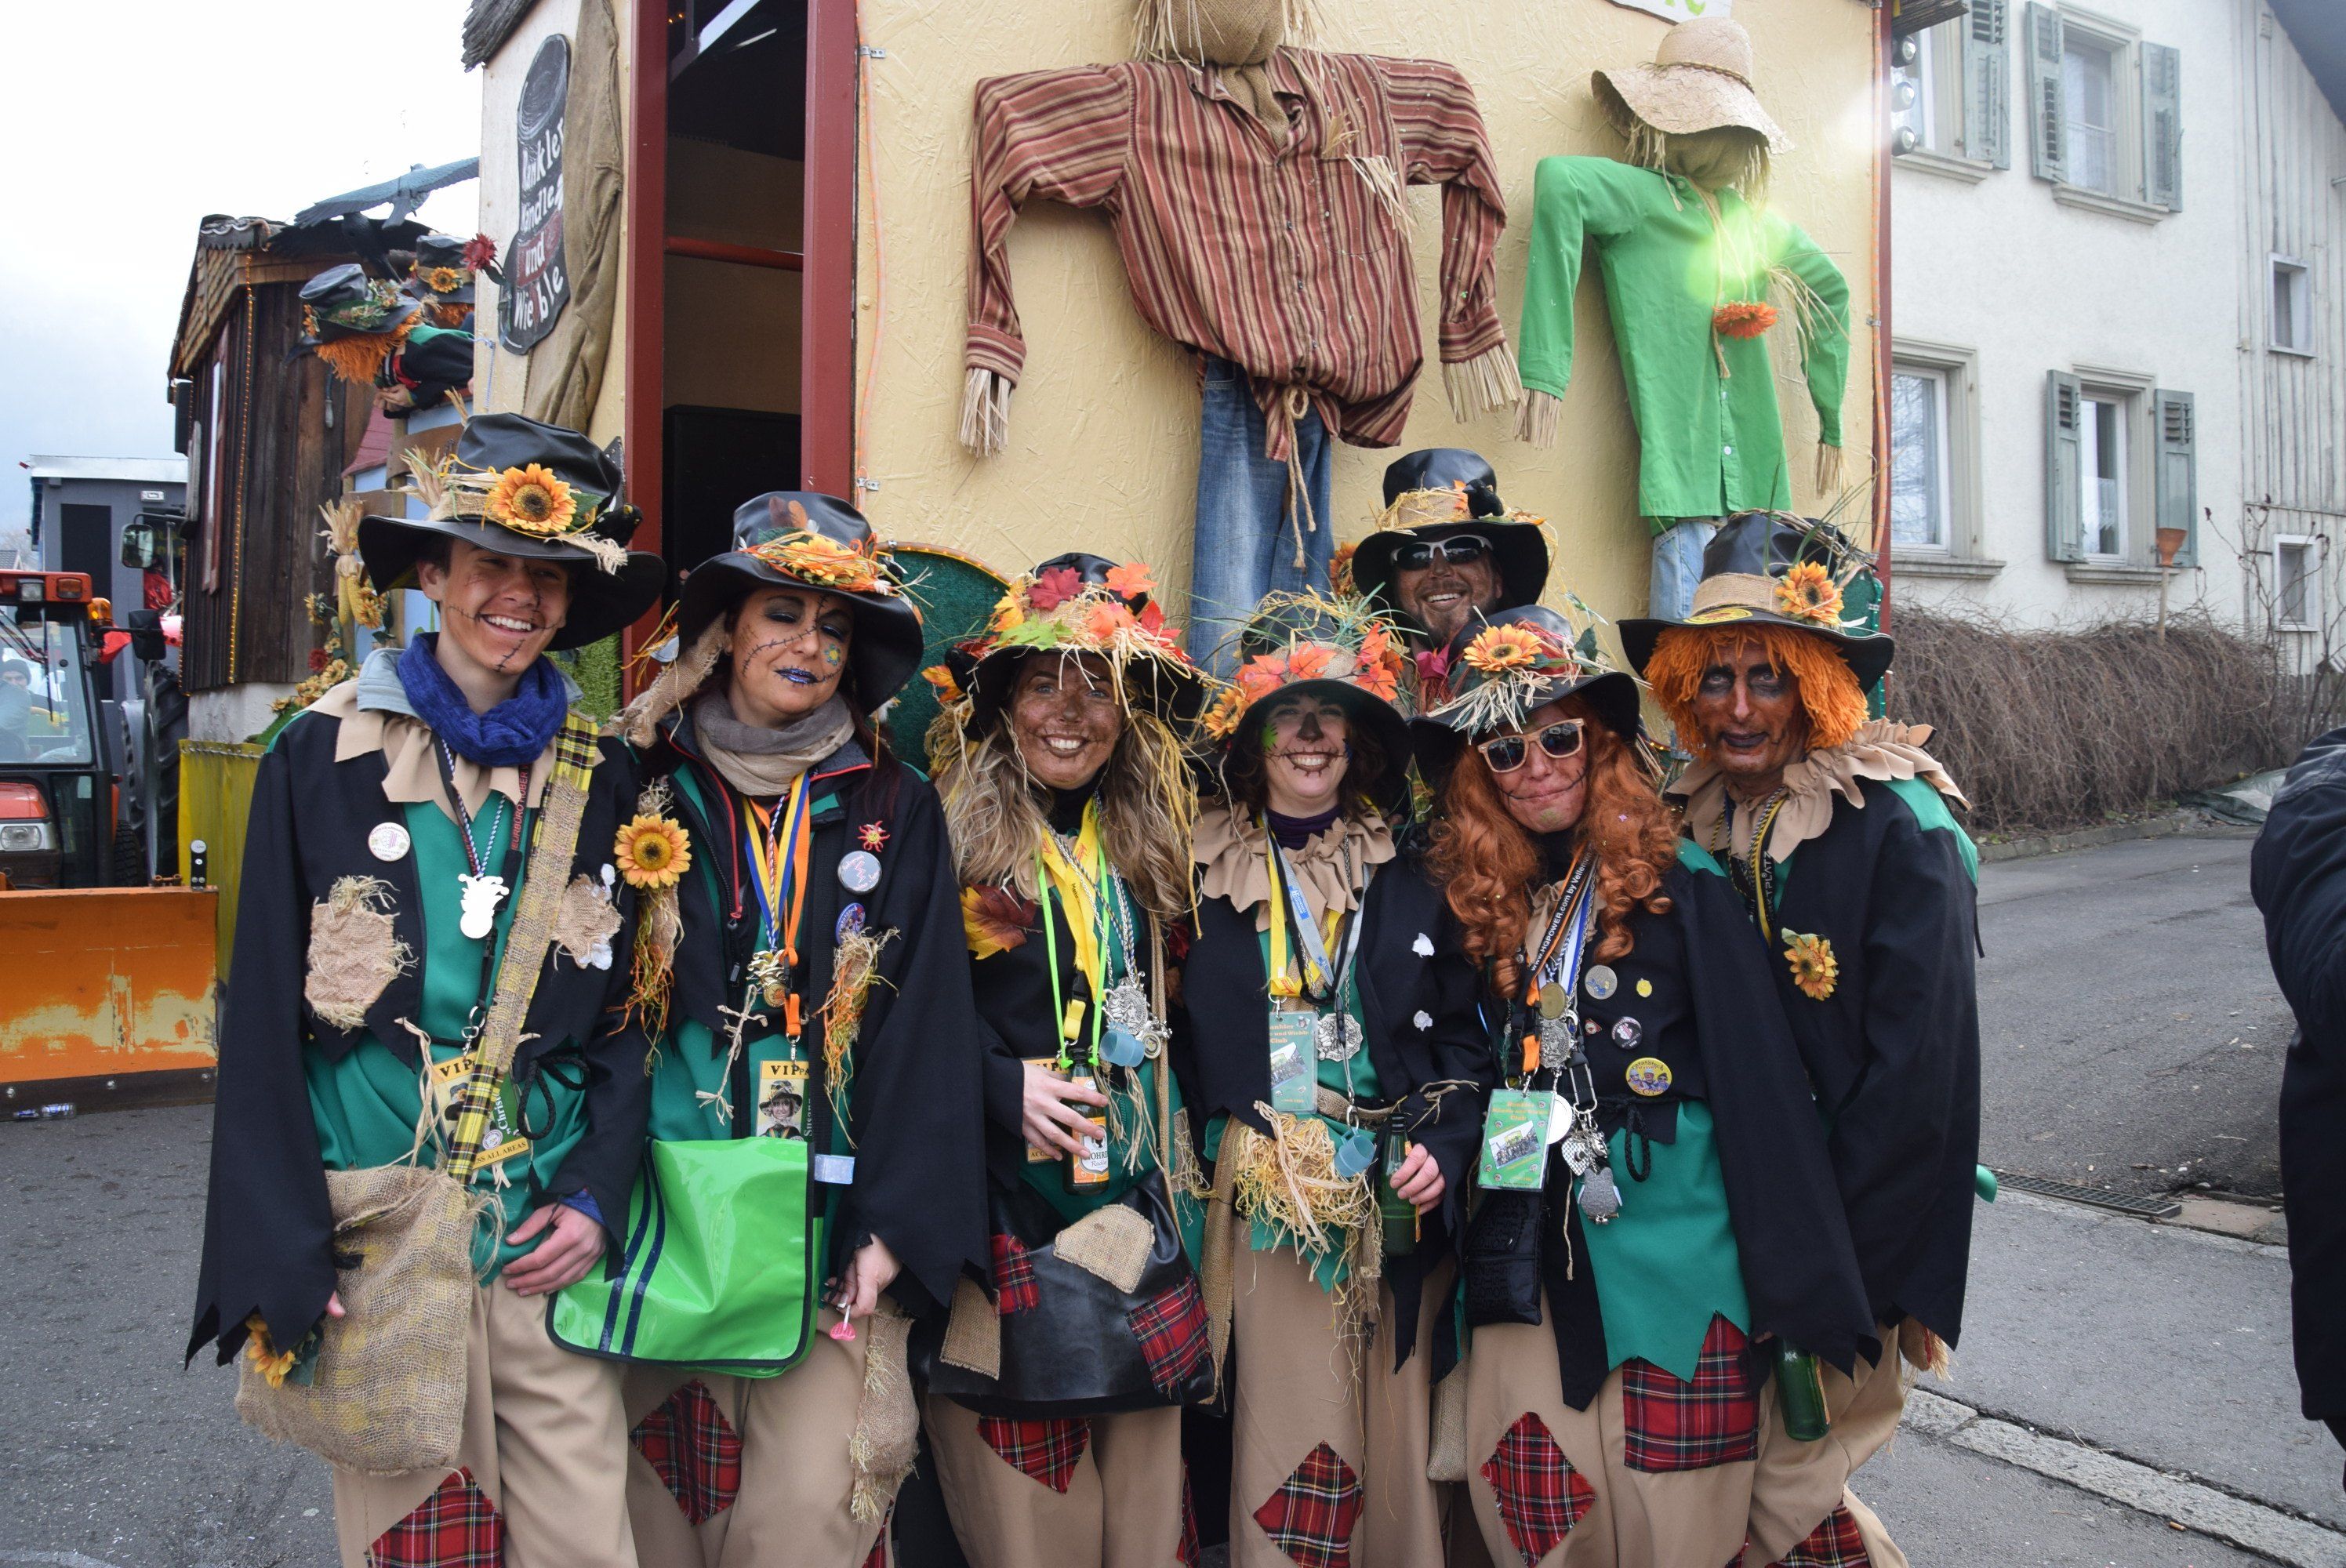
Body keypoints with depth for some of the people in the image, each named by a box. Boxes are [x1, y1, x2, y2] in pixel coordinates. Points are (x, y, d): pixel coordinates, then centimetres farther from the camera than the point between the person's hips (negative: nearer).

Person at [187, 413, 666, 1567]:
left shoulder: (599, 780, 6)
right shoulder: (326, 758, -1)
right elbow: (264, 1024, -2)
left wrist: (598, 1195, -3)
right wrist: (281, 1266, -7)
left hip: (548, 1249, 2)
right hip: (375, 1249, -2)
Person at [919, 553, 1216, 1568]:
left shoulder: (1142, 844, 11)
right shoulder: (953, 835, -5)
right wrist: (1003, 1084, -17)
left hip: (1130, 1189, 5)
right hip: (999, 1189, -4)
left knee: (1139, 1477, 9)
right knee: (1019, 1468, 1)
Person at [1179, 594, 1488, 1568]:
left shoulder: (1408, 881, 8)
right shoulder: (1206, 875, 4)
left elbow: (1459, 1037, 10)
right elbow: (1179, 1040, 5)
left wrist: (1444, 1144, -5)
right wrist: (1197, 1160, -4)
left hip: (1395, 1203, 2)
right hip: (1261, 1203, -1)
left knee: (1394, 1438, 6)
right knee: (1275, 1431, 0)